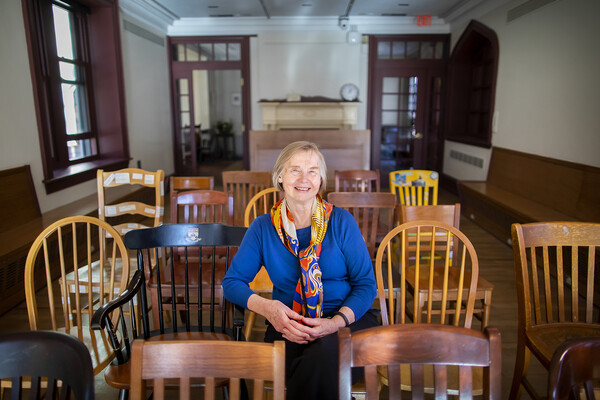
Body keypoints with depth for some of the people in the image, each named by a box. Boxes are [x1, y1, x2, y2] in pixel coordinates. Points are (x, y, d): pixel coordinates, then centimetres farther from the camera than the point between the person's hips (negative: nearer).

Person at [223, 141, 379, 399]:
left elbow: (366, 285, -1)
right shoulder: (263, 227, 2)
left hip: (347, 319, 0)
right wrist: (266, 307, -17)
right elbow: (232, 281, 4)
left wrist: (335, 323, -19)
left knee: (325, 351, -35)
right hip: (289, 324, 1)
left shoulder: (341, 221, -2)